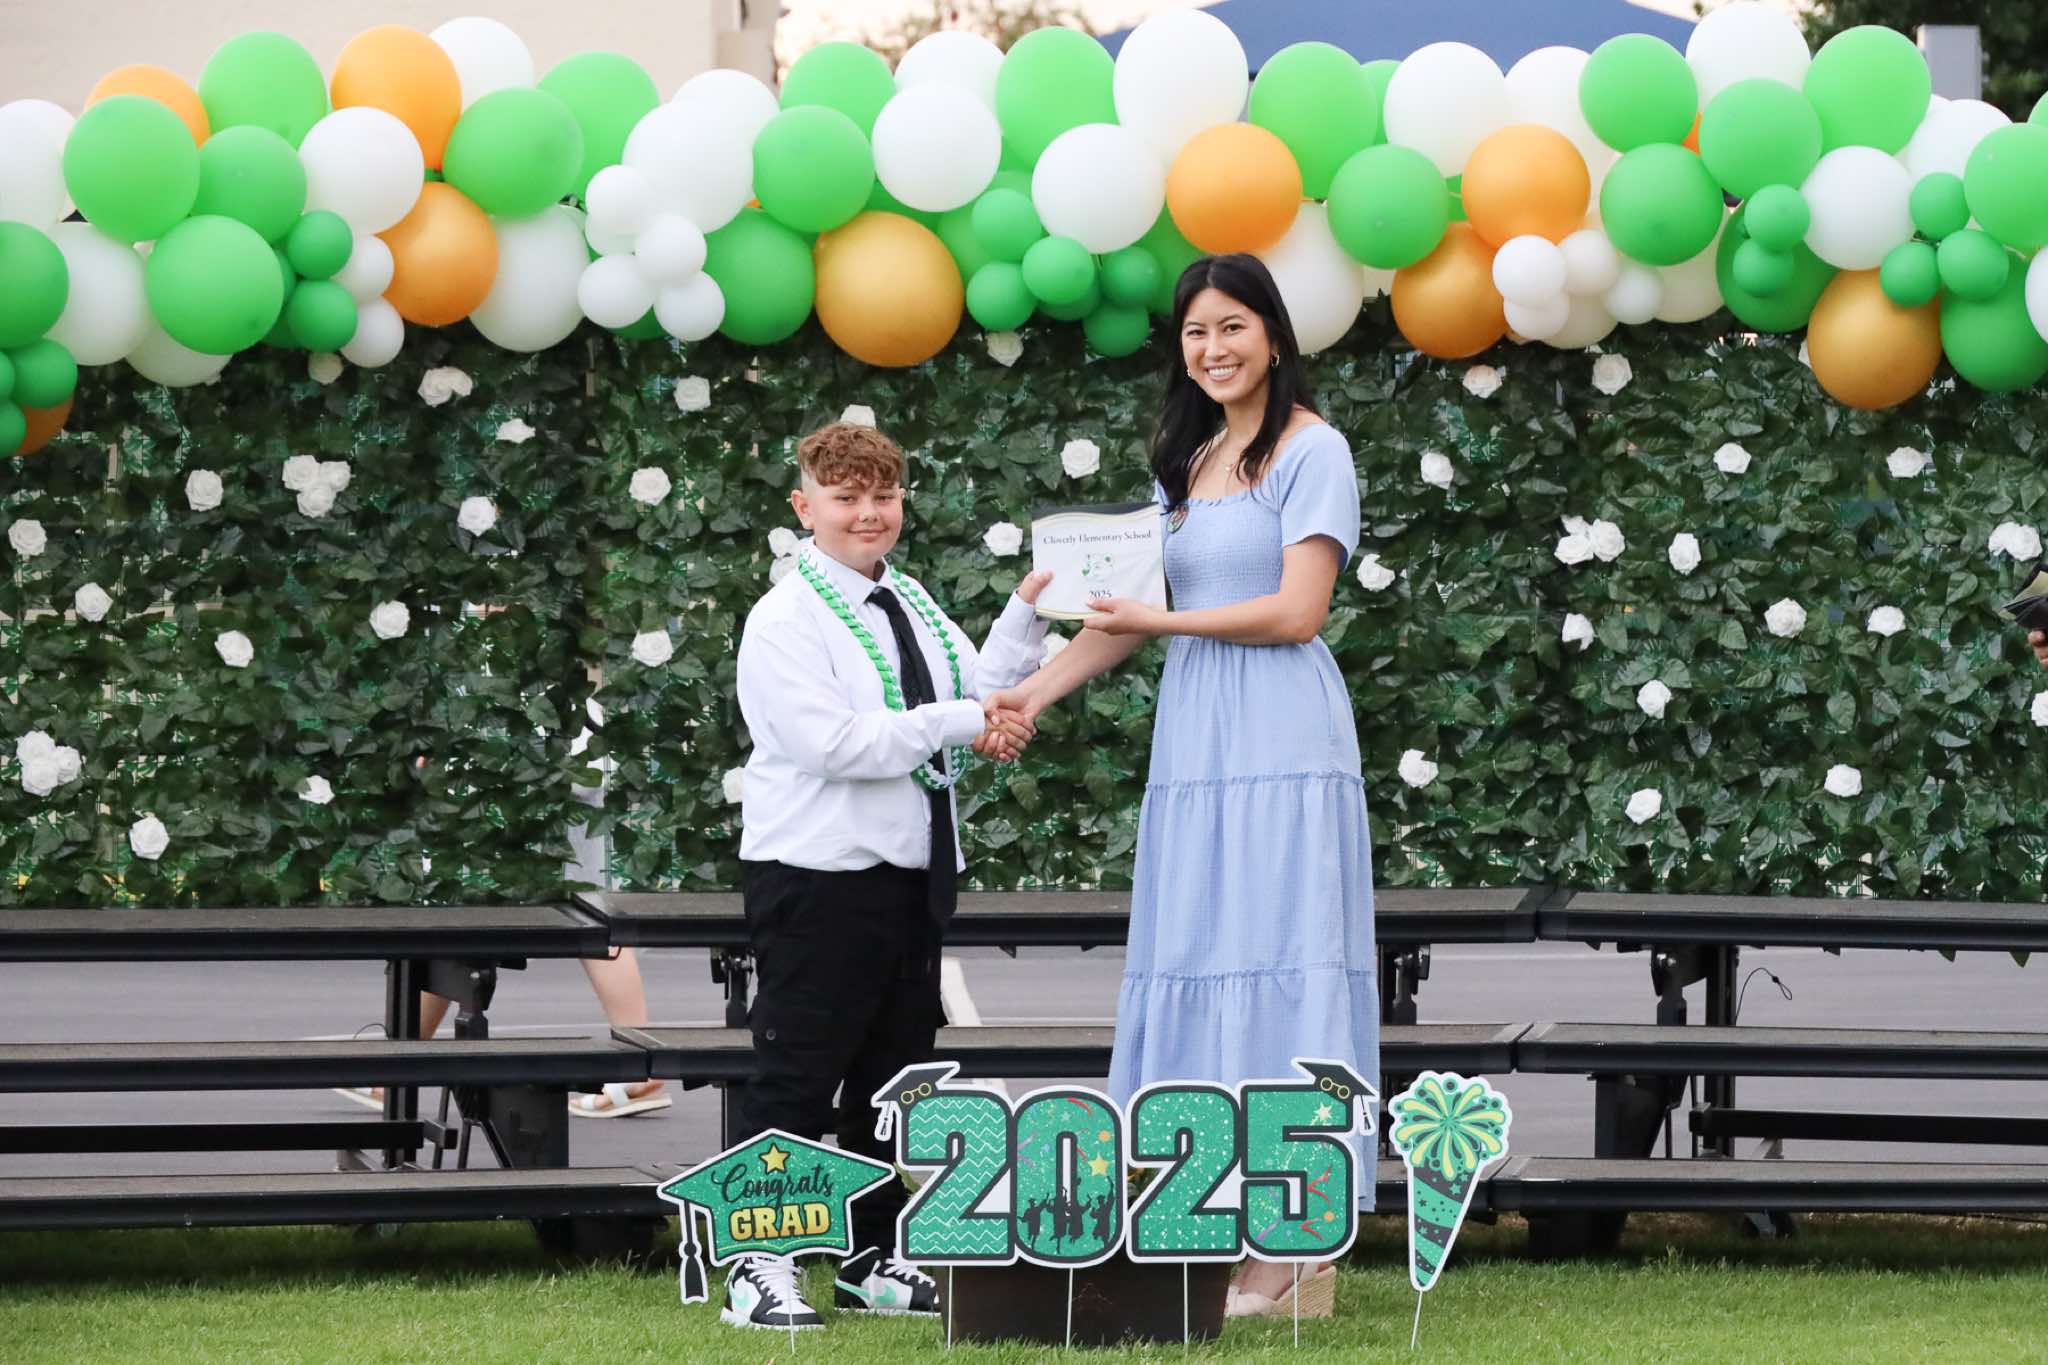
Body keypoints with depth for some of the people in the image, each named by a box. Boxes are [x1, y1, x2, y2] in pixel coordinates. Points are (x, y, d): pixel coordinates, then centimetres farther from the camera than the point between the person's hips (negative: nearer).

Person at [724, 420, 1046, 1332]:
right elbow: (828, 742, -22)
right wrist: (954, 726, -20)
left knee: (895, 1072, 13)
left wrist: (1025, 613, 4)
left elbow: (980, 700, 15)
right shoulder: (787, 619, -11)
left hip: (911, 869, 8)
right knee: (797, 1075, -6)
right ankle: (758, 1268, -2)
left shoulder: (911, 605, 14)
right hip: (819, 874, -8)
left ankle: (874, 1262, 21)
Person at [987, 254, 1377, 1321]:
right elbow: (1129, 610, 19)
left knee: (1277, 968, -9)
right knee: (1197, 974, 1)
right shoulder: (1183, 462, 19)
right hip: (1193, 741, 7)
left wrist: (1163, 620, -7)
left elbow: (1297, 611, -10)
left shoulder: (1310, 451, -2)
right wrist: (1035, 691, 9)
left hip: (1280, 742, -7)